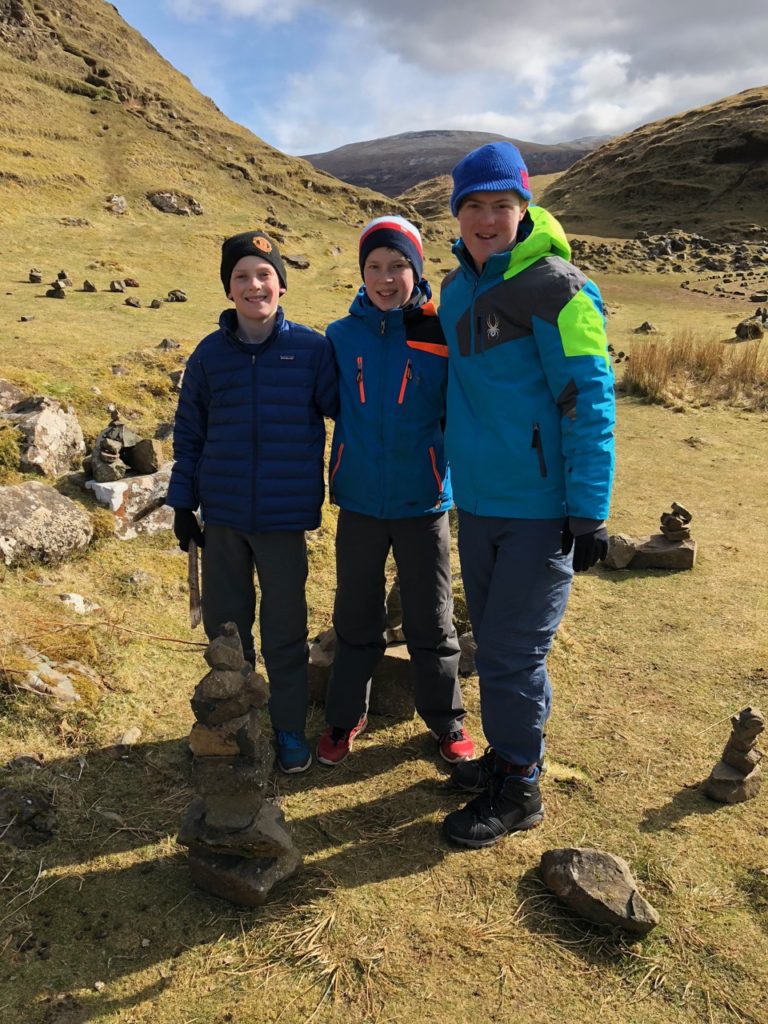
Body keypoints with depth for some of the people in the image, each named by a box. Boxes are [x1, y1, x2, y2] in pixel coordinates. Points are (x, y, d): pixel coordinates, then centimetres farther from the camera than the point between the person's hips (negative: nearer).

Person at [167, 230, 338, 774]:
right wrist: (183, 503, 8)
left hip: (285, 518, -2)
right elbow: (189, 433, 8)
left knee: (285, 631, 9)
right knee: (225, 627, 14)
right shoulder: (210, 353, 2)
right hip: (223, 516, 3)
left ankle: (289, 728, 28)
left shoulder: (312, 348, -5)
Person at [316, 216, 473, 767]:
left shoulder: (442, 335, -7)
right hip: (359, 501, 2)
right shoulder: (342, 335, -1)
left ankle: (446, 720, 31)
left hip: (423, 501, -1)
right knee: (356, 618, 15)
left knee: (432, 622, 11)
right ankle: (345, 717, 34)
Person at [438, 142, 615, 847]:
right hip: (477, 501, 7)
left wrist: (589, 510, -19)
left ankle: (518, 789, 19)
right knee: (492, 641, 17)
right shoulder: (458, 287, 11)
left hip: (542, 509, -7)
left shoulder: (556, 287, -13)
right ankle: (505, 754, 37)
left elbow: (589, 402, -15)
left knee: (511, 650, 0)